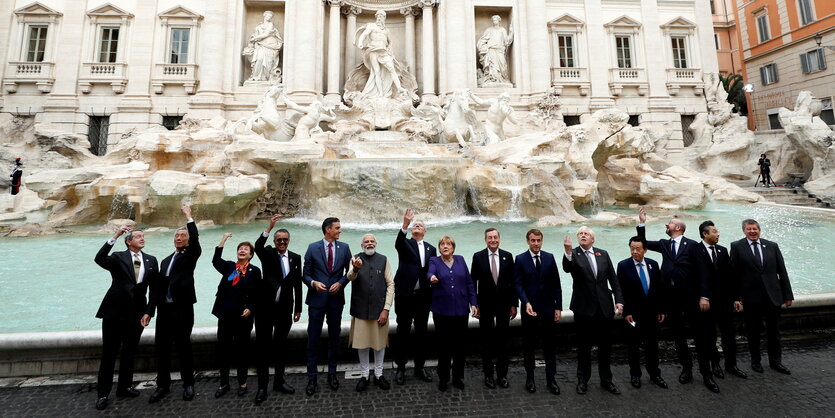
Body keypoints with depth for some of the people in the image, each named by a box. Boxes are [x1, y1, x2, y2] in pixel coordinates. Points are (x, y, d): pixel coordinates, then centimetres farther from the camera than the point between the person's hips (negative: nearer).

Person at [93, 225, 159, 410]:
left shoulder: (151, 260, 4)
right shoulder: (118, 257, -3)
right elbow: (99, 259, -26)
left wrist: (148, 312, -3)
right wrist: (115, 236, -32)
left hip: (137, 313, 3)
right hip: (114, 312, -3)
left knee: (129, 353, 14)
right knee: (109, 353, 6)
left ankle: (124, 387, 29)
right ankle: (103, 393, 20)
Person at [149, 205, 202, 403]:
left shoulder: (191, 255, 0)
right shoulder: (166, 260, 19)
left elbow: (196, 241, -21)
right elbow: (160, 286, 19)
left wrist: (189, 217, -19)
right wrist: (155, 307, 13)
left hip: (183, 309, -6)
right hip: (164, 309, 6)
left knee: (184, 347, 3)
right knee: (161, 347, 9)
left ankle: (188, 384, 16)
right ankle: (163, 385, 23)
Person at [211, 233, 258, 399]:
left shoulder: (254, 271, 0)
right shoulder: (229, 266, 11)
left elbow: (256, 294, -2)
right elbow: (216, 261, -8)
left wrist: (249, 309, -15)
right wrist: (223, 240, -12)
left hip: (242, 316, -3)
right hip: (225, 315, 3)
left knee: (242, 349, 7)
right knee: (223, 349, 9)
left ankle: (242, 383, 22)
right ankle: (224, 383, 24)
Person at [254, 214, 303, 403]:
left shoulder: (295, 258, 4)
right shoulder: (268, 253, -1)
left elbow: (297, 284, 6)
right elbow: (257, 246, -26)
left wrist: (298, 308, 7)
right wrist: (269, 227, -38)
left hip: (285, 309, 2)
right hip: (265, 307, -2)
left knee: (281, 344, 14)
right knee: (263, 345, 5)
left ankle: (279, 381, 28)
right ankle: (262, 386, 16)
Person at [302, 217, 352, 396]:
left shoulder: (344, 247, 1)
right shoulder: (313, 248, -3)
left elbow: (349, 272, 5)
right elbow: (306, 274, 0)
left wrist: (340, 283, -11)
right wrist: (313, 283, -19)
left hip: (336, 299, 2)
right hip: (317, 299, -1)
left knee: (334, 337, 13)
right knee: (313, 338, 4)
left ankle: (332, 373, 29)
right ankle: (312, 377, 19)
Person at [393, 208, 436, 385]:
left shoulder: (431, 249, 10)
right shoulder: (405, 244, 0)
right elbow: (398, 242, -25)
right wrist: (405, 225, -39)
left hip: (423, 296, 3)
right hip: (405, 295, -3)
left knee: (421, 331, 12)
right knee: (403, 331, 7)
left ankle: (419, 366, 26)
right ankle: (400, 367, 19)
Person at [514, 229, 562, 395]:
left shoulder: (549, 257, 3)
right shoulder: (520, 259, -4)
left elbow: (556, 284, 4)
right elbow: (518, 284, -7)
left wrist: (558, 307, 1)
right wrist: (526, 303, -21)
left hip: (548, 309, 2)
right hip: (530, 310, -2)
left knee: (550, 345, 10)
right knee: (528, 346, 10)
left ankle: (551, 379, 23)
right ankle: (530, 378, 25)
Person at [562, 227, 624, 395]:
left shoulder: (603, 254, 6)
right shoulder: (573, 254, -5)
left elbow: (613, 279, 8)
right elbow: (567, 269, -27)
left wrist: (619, 300, 1)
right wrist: (568, 252, -43)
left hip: (605, 307, 3)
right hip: (584, 308, -3)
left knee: (605, 345, 14)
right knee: (584, 346, 9)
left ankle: (606, 380, 31)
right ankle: (583, 380, 23)